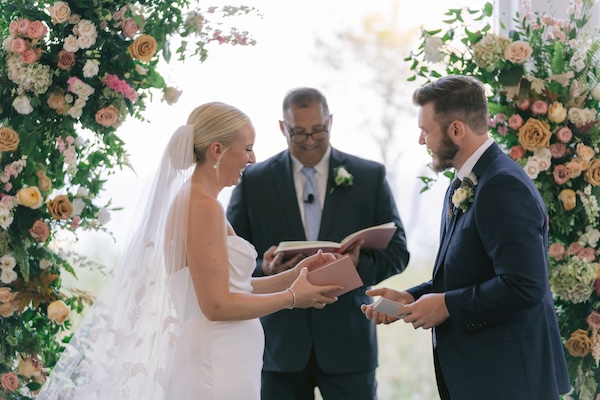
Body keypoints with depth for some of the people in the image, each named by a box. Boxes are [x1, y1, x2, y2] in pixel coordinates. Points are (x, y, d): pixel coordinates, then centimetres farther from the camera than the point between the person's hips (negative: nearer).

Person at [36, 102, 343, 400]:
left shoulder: (191, 201, 13)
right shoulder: (204, 208, -15)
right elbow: (217, 304, -18)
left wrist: (293, 276, 8)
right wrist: (292, 297, -8)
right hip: (218, 367, -9)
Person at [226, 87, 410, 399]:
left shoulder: (370, 177, 5)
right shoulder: (253, 181, 5)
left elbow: (397, 251, 4)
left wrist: (361, 265, -17)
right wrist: (263, 269, -17)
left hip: (348, 340, 0)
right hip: (280, 344, 0)